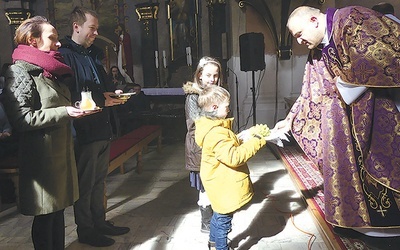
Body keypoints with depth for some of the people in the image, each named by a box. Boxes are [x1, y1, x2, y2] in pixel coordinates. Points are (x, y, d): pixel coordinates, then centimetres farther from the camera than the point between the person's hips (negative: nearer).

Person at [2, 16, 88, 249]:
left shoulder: (50, 71, 16)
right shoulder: (20, 72, -11)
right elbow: (22, 119, -20)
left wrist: (77, 108, 9)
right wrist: (64, 112, -20)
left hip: (61, 149, 9)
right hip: (42, 154, -8)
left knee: (58, 208, 15)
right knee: (45, 214, 4)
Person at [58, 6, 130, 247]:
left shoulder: (93, 54, 16)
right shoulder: (65, 55, -13)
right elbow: (69, 96, -20)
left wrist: (112, 93, 3)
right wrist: (101, 100, -17)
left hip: (103, 128, 9)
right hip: (83, 130, -8)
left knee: (99, 179, 18)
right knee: (85, 182, 5)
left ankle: (100, 222, 32)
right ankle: (85, 229, 21)